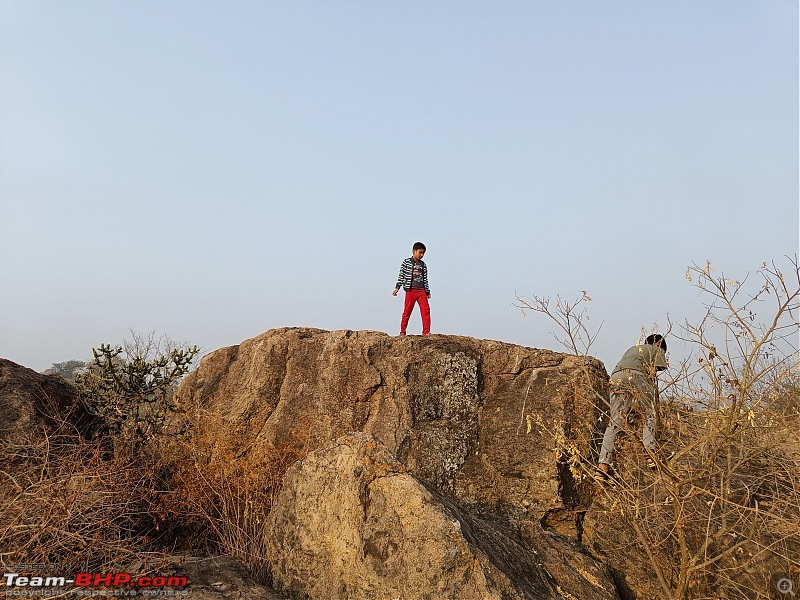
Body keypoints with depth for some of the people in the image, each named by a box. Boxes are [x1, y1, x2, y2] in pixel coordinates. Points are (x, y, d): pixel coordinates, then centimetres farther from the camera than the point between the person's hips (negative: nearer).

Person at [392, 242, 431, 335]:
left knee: (426, 310, -8)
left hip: (421, 291, 4)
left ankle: (426, 332, -5)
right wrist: (397, 287, -3)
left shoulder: (423, 265, 15)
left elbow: (425, 279, 18)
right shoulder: (406, 262, 3)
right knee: (407, 311, 0)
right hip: (410, 290, -4)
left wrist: (428, 292, 16)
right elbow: (401, 275, 3)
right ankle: (402, 332, 9)